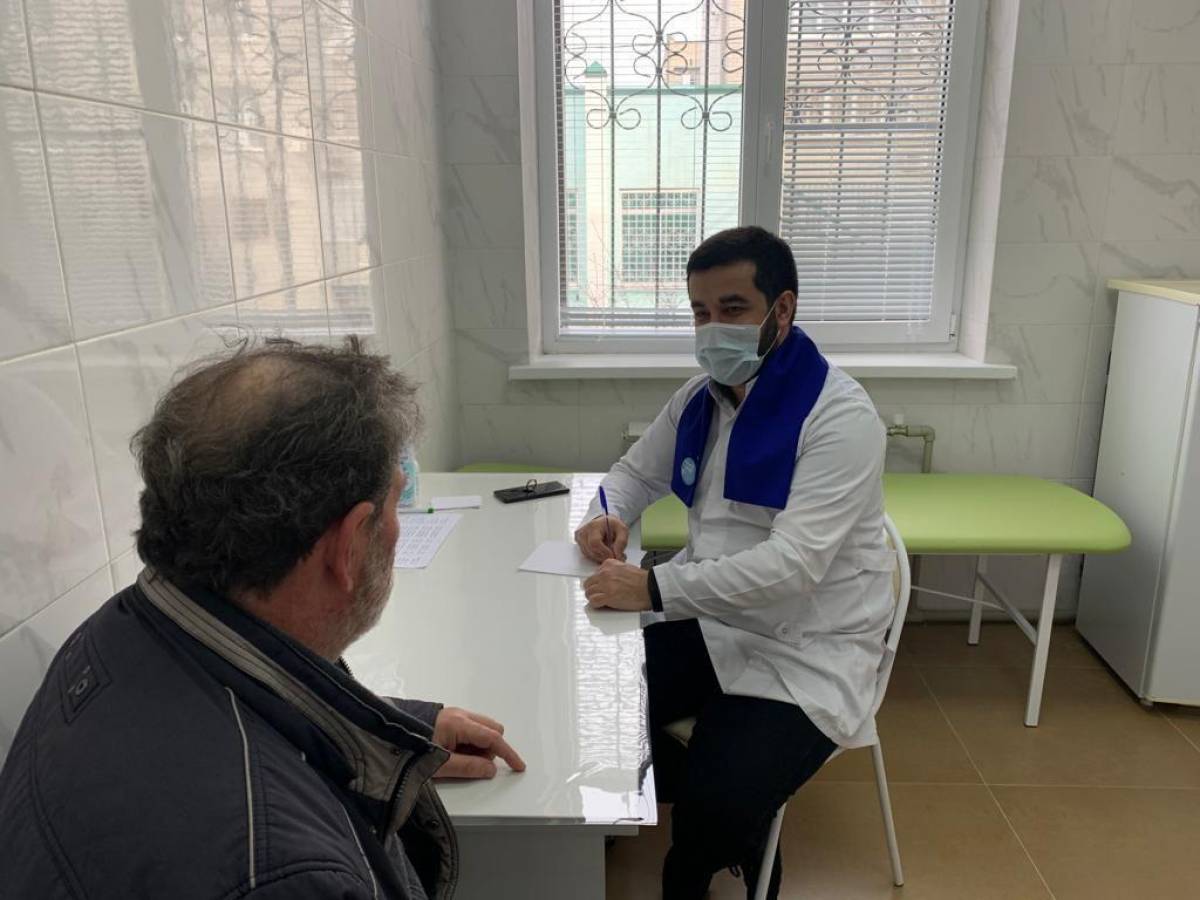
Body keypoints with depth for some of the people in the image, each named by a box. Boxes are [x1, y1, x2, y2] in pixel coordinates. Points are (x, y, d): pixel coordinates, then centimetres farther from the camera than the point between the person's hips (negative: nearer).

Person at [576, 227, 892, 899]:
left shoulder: (840, 416, -18)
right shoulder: (700, 398, 5)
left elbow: (793, 563, -27)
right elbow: (636, 471, 19)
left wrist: (656, 588, -30)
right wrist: (609, 515, -4)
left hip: (805, 654, -7)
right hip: (710, 623, 7)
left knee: (715, 812, -24)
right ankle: (731, 825, 14)